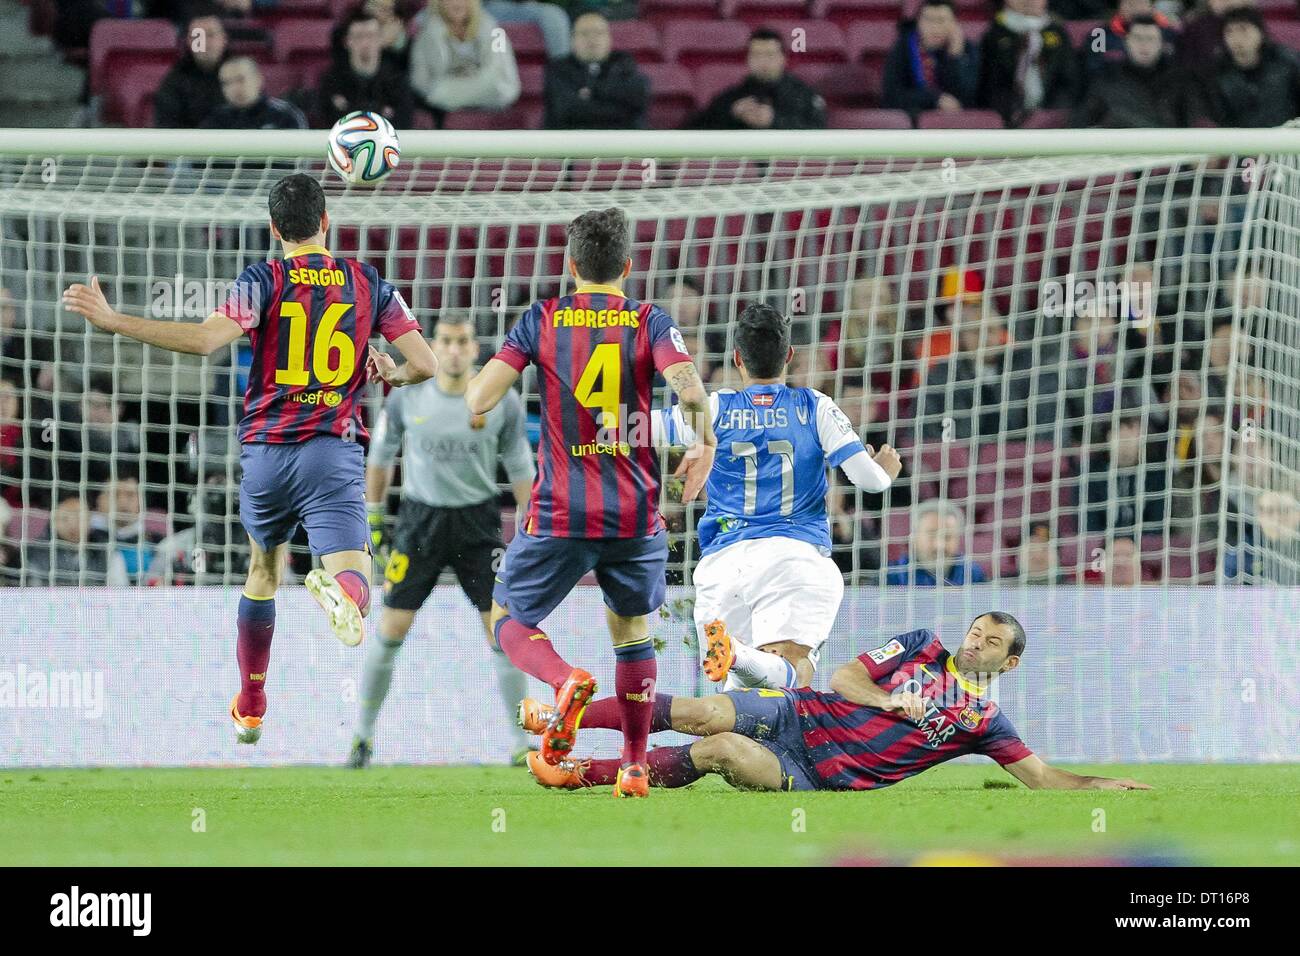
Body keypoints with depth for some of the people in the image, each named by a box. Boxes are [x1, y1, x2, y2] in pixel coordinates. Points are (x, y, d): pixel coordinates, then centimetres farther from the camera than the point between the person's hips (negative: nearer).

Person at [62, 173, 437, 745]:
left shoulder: (264, 281, -2)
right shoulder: (368, 283, 6)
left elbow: (206, 339, -19)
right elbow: (425, 365, 5)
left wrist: (111, 320, -17)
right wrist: (392, 376, 29)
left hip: (265, 449, 1)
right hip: (334, 452, -1)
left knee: (263, 573, 25)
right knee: (354, 587, -12)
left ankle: (249, 709, 36)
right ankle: (337, 589, -51)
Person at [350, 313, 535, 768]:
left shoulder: (501, 401, -5)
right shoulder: (407, 398, -4)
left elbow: (519, 467, 4)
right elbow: (381, 456, 10)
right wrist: (373, 515, 11)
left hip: (478, 522, 0)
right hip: (420, 519, 0)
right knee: (390, 631, -3)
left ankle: (523, 743, 6)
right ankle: (363, 735, 11)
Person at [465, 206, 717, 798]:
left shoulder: (542, 320, 1)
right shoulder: (650, 322, 1)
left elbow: (479, 400, -7)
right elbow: (690, 391, -16)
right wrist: (703, 445, 3)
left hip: (560, 514, -2)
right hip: (635, 515, 2)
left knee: (509, 620, 14)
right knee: (632, 629, 22)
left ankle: (566, 681, -19)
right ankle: (635, 765, 21)